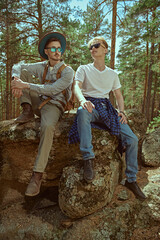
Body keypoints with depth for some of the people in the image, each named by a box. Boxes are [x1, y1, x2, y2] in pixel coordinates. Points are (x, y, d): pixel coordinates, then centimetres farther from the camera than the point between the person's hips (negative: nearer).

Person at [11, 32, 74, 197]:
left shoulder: (68, 71, -6)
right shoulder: (42, 67, 11)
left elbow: (52, 90, -20)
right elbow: (17, 67, 6)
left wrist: (26, 85, -25)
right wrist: (16, 79, -19)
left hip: (54, 106, -5)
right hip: (39, 102, 6)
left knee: (47, 127, -40)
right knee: (23, 71, 0)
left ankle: (37, 174, -33)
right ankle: (27, 110, -11)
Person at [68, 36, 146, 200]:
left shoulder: (112, 74, 21)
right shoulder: (84, 69, 11)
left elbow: (119, 96, 19)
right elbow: (77, 87, -6)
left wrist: (121, 111, -2)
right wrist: (82, 100, -30)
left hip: (106, 108, 3)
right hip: (89, 105, -2)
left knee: (132, 139, -13)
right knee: (83, 112, -42)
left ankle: (131, 180, 5)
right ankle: (88, 159, -35)